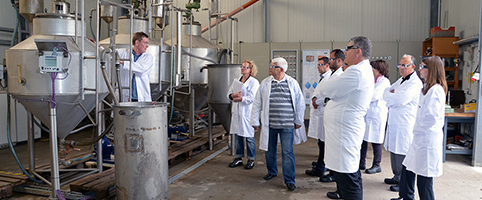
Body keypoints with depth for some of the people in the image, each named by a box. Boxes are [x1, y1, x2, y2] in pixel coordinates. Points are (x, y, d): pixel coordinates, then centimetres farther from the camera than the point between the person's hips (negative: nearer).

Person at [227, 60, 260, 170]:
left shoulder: (254, 82, -4)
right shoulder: (236, 81, 16)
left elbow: (251, 98, -14)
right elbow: (229, 94, 11)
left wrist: (239, 99, -8)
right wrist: (234, 95, -11)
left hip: (247, 112, -6)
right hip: (236, 111, 6)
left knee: (249, 136, 0)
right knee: (238, 135, 11)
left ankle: (251, 160, 12)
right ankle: (239, 158, 22)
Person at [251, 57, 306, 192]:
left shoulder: (292, 83, -1)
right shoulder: (265, 83, 3)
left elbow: (300, 103, 5)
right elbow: (257, 103, 6)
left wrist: (299, 121, 7)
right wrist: (255, 121, 5)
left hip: (287, 125, -2)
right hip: (269, 124, 2)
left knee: (287, 152, -1)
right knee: (269, 150, 14)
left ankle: (289, 180, 10)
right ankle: (272, 172, 37)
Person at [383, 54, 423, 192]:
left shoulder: (415, 83, -12)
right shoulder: (400, 81, 18)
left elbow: (400, 100, -21)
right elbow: (385, 93, 15)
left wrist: (388, 95, -4)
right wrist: (392, 94, -6)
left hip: (405, 125, -9)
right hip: (394, 122, 9)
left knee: (403, 154, -4)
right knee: (393, 151, 15)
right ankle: (397, 177, 29)